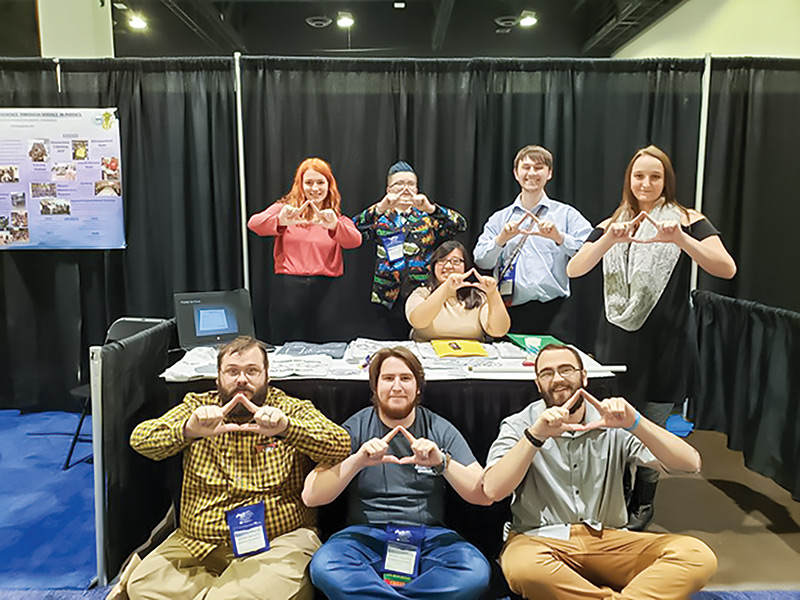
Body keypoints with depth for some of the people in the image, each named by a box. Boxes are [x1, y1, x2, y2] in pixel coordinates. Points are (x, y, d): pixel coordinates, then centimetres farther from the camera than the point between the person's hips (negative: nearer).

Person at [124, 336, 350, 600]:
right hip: (197, 542, 4)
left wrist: (286, 428, -33)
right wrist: (189, 429, -28)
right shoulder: (197, 406, 8)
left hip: (277, 541, -3)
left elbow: (341, 445, -15)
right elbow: (140, 439, -6)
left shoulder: (293, 410, 1)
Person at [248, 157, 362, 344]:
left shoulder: (337, 217, 11)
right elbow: (253, 223, -10)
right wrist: (280, 221, -31)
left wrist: (334, 226, -30)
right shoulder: (286, 208, 8)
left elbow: (355, 240, -9)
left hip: (325, 290, 1)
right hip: (288, 287, -1)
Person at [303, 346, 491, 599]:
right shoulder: (356, 429, 2)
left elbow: (484, 495, -4)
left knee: (476, 571, -28)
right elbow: (310, 496, -7)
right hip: (366, 534, -1)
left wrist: (443, 463, -21)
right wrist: (357, 461, -23)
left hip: (428, 536, 2)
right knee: (324, 568, -31)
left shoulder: (441, 430, 4)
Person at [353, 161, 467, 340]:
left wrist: (431, 208, -19)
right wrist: (380, 208, -23)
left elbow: (460, 225, -5)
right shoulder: (380, 218, 9)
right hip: (389, 298, 0)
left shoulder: (427, 217, 9)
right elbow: (353, 227, -9)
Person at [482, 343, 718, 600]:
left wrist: (634, 423, -21)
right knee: (522, 565, -37)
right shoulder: (519, 426, 0)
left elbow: (690, 464, -6)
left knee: (697, 555, -20)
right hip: (539, 539, -1)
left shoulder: (612, 425, 3)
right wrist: (536, 435, -25)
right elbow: (492, 490, -16)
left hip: (607, 540, 2)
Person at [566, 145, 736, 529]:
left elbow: (726, 269, -15)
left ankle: (642, 505, 27)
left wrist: (680, 239, -29)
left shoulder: (687, 221, 0)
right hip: (619, 341, 2)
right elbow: (573, 270, -7)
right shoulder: (612, 225, 7)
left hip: (665, 343, -2)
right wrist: (609, 240, -23)